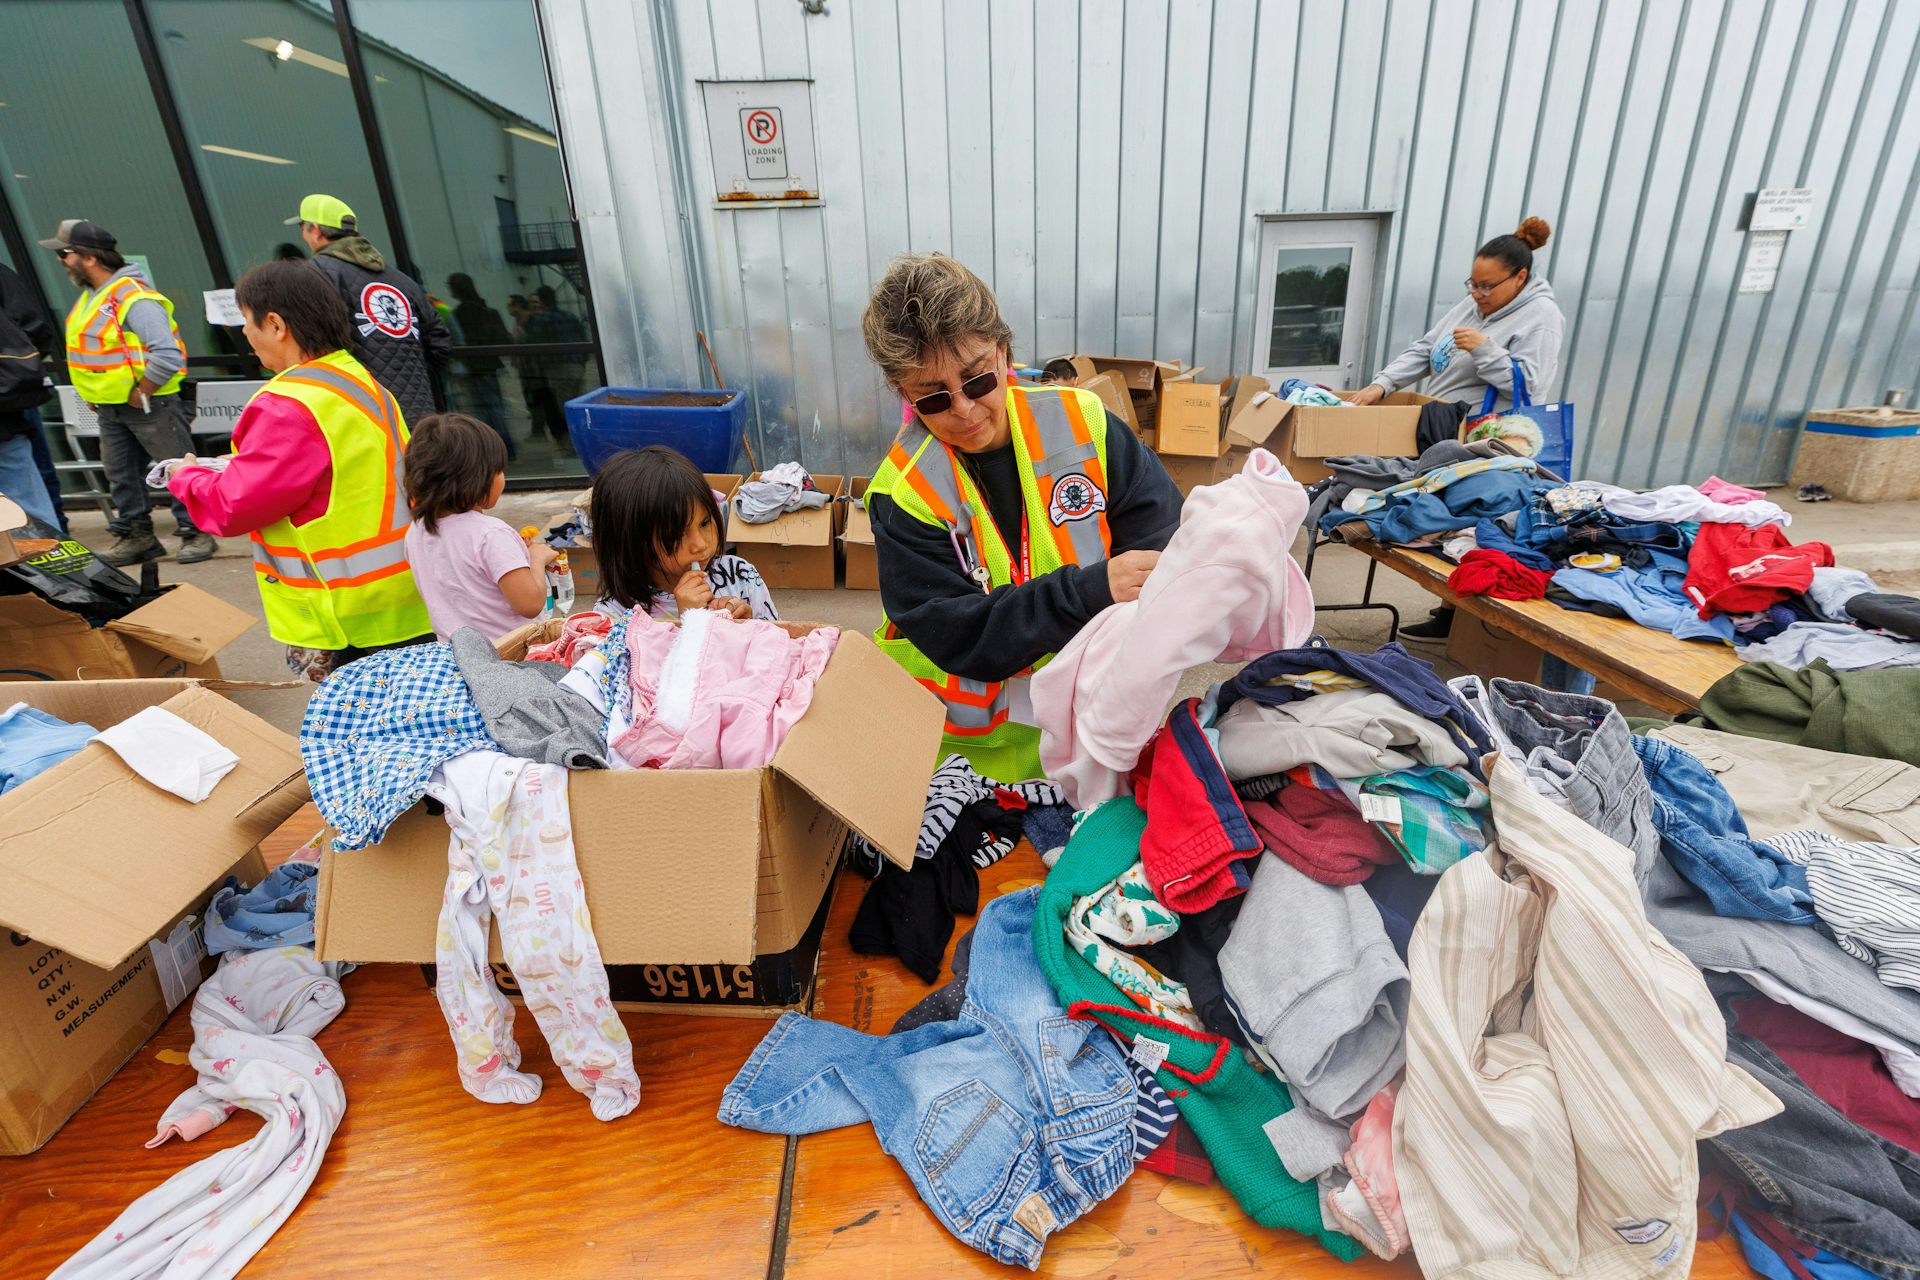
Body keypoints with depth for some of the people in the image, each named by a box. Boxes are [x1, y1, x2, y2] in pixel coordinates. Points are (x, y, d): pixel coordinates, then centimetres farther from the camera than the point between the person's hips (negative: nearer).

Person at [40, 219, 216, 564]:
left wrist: (140, 394, -18)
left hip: (150, 405, -10)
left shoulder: (134, 297, -17)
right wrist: (95, 395, 10)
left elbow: (167, 355, -27)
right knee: (121, 475, 13)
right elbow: (87, 348, 22)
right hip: (109, 409, 10)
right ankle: (136, 536, 21)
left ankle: (197, 533, 6)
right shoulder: (90, 296, 12)